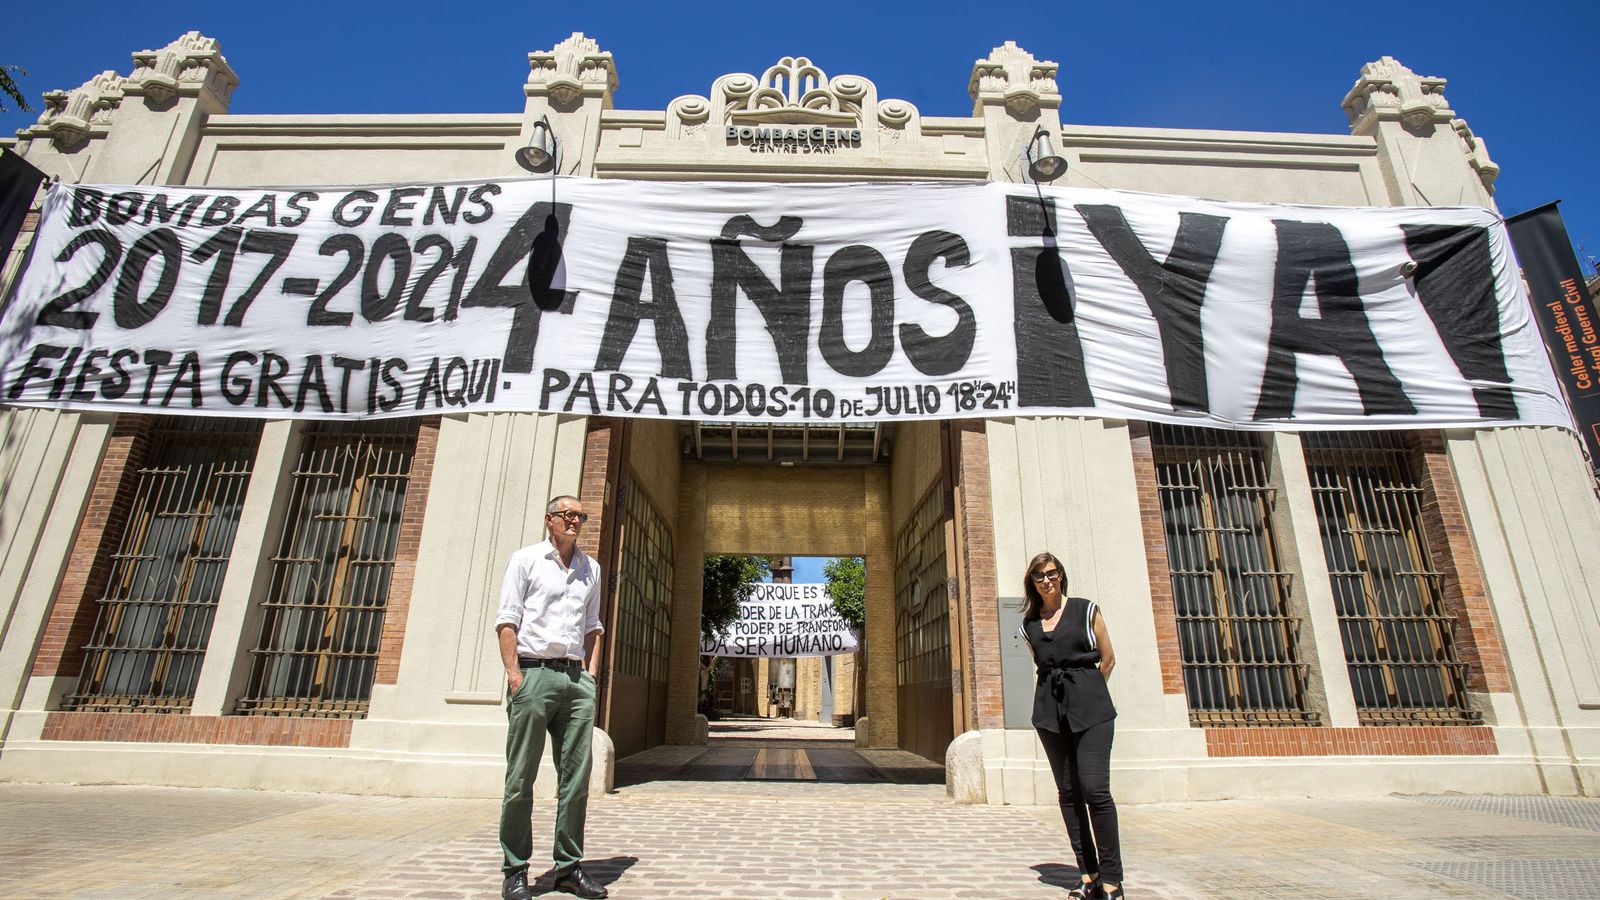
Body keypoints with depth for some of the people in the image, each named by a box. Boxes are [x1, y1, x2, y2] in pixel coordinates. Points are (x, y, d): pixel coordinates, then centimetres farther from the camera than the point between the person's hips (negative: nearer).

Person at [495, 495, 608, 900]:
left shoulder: (590, 568, 17)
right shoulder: (526, 559, 4)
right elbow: (507, 619, -2)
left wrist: (592, 669, 8)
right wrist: (514, 673, -11)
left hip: (576, 678, 4)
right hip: (534, 673, -4)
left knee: (576, 778, 5)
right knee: (521, 778, 1)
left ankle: (569, 866, 16)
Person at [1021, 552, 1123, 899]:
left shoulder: (1086, 609, 2)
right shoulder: (1029, 624, 11)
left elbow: (1108, 659, 5)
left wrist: (1085, 692, 8)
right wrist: (1059, 692, 12)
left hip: (1089, 706, -4)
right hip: (1049, 710, 4)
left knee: (1095, 788, -11)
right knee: (1068, 791, 6)